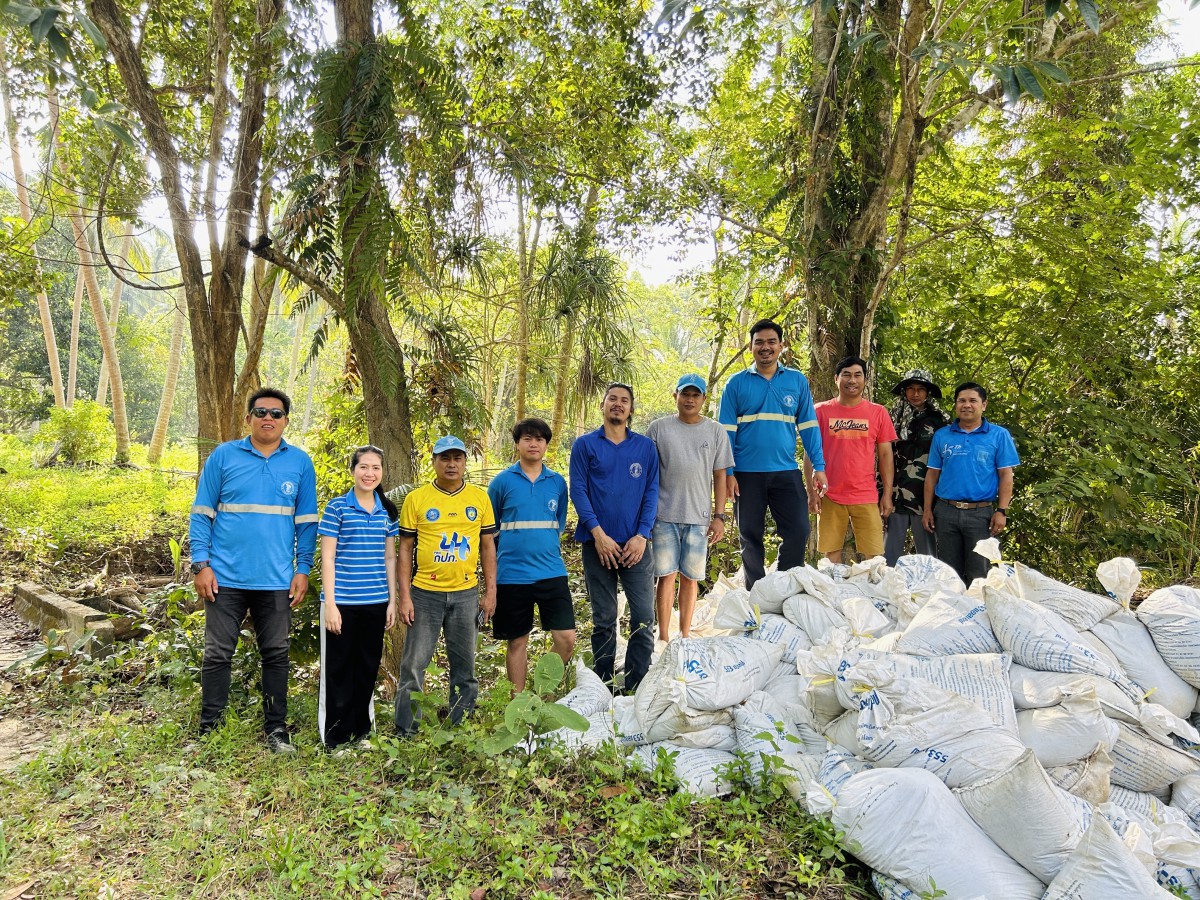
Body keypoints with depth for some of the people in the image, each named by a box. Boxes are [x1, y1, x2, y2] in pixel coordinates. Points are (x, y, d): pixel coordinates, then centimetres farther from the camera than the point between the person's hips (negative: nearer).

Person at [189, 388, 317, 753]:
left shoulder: (300, 462, 4)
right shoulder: (223, 456, 0)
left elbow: (306, 521, 7)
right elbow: (201, 514, 2)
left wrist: (303, 569, 1)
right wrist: (201, 565, -6)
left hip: (276, 581, 1)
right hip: (226, 577, -1)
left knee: (276, 655, 9)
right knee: (218, 654, 6)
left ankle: (276, 728, 22)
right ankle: (208, 729, 20)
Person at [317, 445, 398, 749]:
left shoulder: (387, 511, 8)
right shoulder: (337, 507, -4)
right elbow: (327, 558, -5)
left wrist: (393, 601, 9)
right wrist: (330, 603, -11)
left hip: (376, 602, 4)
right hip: (342, 601, -4)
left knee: (368, 667, 12)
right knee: (338, 668, 4)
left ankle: (362, 732, 25)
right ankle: (336, 736, 17)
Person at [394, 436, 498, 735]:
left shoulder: (480, 498, 6)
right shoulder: (416, 499, 0)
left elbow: (487, 545, 9)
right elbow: (405, 549, 1)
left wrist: (491, 591, 4)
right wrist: (404, 596, -4)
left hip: (466, 593, 2)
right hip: (425, 593, -2)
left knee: (464, 665, 10)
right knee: (414, 664, 2)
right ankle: (406, 730, 15)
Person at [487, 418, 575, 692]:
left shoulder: (557, 482, 7)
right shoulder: (502, 481, -1)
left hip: (552, 572, 2)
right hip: (512, 575, -2)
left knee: (566, 638, -3)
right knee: (517, 642, 8)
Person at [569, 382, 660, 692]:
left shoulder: (645, 446, 9)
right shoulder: (585, 445, 5)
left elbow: (651, 492, 6)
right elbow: (578, 490, -1)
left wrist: (642, 536, -6)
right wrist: (598, 534, -10)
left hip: (636, 544, 1)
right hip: (598, 543, -1)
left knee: (644, 618, -3)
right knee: (603, 619, 6)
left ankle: (636, 687, 8)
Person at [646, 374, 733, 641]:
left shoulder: (715, 431, 7)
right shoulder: (658, 428, 4)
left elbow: (720, 476, 7)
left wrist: (719, 516, 2)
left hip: (699, 517, 1)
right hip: (664, 515, -1)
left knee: (690, 576, 8)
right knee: (666, 575, 2)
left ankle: (685, 635, 20)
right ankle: (663, 636, 12)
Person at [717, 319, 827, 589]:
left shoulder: (798, 381, 8)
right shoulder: (736, 383, 3)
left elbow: (808, 426, 8)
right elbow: (726, 431, 1)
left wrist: (818, 467, 0)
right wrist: (727, 472, -7)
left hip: (786, 472, 1)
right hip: (746, 474, -1)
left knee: (798, 532, -3)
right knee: (750, 537, 8)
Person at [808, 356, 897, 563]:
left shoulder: (878, 412, 6)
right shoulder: (821, 411, 4)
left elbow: (885, 455, 7)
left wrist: (887, 494, 2)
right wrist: (812, 491, -2)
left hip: (867, 498, 0)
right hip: (830, 497, 0)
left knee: (874, 558, -1)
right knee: (832, 556, 5)